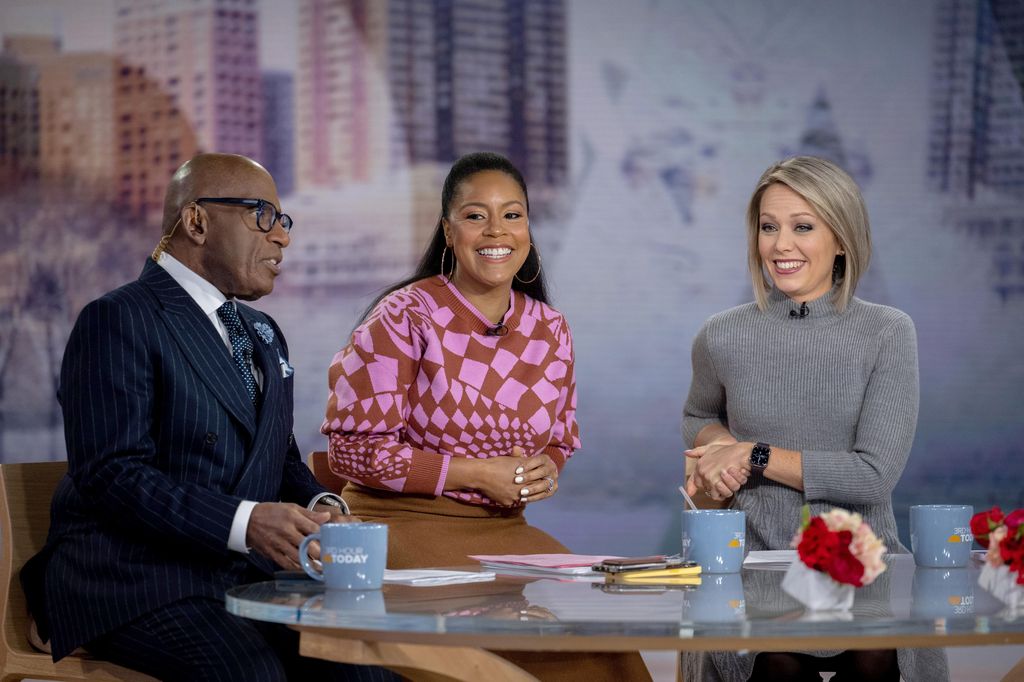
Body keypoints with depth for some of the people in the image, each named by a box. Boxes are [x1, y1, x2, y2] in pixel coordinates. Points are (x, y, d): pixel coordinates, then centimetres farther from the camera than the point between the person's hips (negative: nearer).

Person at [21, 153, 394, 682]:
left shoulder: (263, 334, 24)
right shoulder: (119, 320, -5)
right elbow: (111, 474, -15)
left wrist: (319, 506, 1)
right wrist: (246, 522, -26)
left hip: (249, 573, 7)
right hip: (134, 577, -7)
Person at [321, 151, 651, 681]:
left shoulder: (549, 330, 8)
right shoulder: (405, 316, -8)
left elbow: (560, 439, 21)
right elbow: (351, 447, -10)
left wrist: (544, 471, -5)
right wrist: (474, 474, -15)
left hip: (503, 528, 5)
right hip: (402, 521, -5)